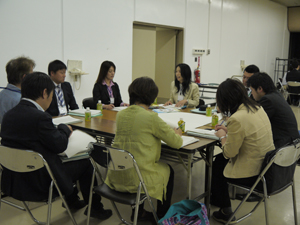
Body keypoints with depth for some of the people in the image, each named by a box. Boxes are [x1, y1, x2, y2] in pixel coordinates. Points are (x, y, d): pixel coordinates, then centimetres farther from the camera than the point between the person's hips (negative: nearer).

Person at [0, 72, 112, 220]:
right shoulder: (40, 117, -24)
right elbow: (60, 145, -15)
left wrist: (61, 130, 6)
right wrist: (65, 129, 5)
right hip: (38, 185, -8)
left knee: (63, 159, 29)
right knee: (85, 162, 9)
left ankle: (72, 201, 45)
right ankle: (95, 208, 28)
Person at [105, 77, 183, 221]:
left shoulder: (121, 114, 2)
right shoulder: (151, 117, -17)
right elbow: (176, 143, -8)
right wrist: (177, 134, 16)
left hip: (116, 177, 6)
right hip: (137, 179, -5)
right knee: (168, 170, 23)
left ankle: (138, 212, 42)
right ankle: (162, 217, 39)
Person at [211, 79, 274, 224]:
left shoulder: (237, 119, -27)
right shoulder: (257, 108, 0)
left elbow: (228, 153, -17)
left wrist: (222, 136, 0)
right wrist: (228, 130, 12)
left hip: (252, 173, -8)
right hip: (266, 165, 8)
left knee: (215, 167, 19)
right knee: (219, 158, 23)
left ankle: (225, 212, 35)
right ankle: (216, 198, 39)